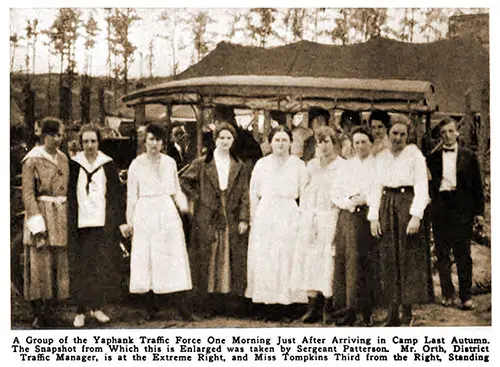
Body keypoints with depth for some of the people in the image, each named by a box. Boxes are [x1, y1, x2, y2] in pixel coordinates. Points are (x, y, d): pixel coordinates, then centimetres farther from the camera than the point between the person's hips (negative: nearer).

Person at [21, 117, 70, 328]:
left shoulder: (62, 159, 12)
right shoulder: (32, 160, -5)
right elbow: (27, 194, -10)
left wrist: (68, 219, 13)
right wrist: (37, 224, -17)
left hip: (61, 216, 6)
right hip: (40, 213, -6)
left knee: (58, 262, 6)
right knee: (39, 264, -3)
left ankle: (49, 310, 15)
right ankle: (38, 313, 5)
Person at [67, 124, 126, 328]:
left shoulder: (108, 164, 5)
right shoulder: (74, 164, 4)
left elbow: (117, 194, 6)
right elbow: (69, 195, 6)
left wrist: (120, 221, -1)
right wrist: (70, 223, 1)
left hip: (103, 223, 1)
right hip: (81, 223, -1)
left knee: (102, 265, 3)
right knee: (82, 267, -1)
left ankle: (96, 307, 15)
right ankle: (81, 310, 5)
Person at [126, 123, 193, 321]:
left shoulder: (169, 162, 10)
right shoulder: (137, 164, 4)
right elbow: (132, 195, 7)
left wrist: (183, 204, -3)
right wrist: (130, 221, 7)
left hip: (167, 213, 1)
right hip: (145, 214, -1)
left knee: (174, 256, -4)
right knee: (146, 258, 0)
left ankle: (182, 304, -4)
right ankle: (151, 305, 9)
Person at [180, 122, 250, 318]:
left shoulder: (239, 167, 8)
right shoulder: (202, 164, 3)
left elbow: (244, 195, 6)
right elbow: (184, 180, 9)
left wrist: (244, 219, -2)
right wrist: (196, 197, 0)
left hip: (232, 220, 2)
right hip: (208, 220, -1)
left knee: (233, 261, 1)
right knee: (208, 259, 0)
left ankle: (230, 301, 6)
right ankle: (210, 300, 6)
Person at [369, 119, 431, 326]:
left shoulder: (414, 154, 2)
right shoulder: (381, 157, 15)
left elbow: (421, 186, -5)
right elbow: (376, 188, 14)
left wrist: (416, 215, -15)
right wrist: (373, 216, 4)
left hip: (407, 205, -4)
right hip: (386, 207, 4)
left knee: (408, 260, -5)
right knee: (388, 260, 0)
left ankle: (407, 313, 0)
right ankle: (393, 314, 2)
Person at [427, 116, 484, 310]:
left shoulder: (469, 156, 5)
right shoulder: (433, 158, 8)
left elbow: (477, 184, 4)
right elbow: (427, 183, 8)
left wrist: (479, 210, 0)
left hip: (462, 208, -2)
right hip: (440, 207, 2)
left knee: (463, 254, 0)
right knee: (442, 254, 6)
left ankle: (466, 296, 7)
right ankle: (447, 293, 17)